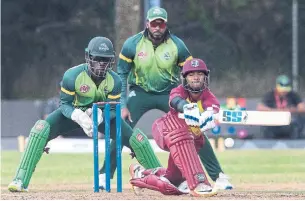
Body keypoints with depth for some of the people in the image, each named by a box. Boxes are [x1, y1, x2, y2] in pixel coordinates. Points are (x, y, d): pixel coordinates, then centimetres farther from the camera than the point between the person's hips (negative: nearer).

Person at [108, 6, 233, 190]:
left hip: (170, 93, 0)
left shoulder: (177, 45, -13)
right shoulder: (132, 44, -14)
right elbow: (121, 76, -5)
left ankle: (218, 175, -1)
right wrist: (123, 105, -10)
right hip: (140, 93, 0)